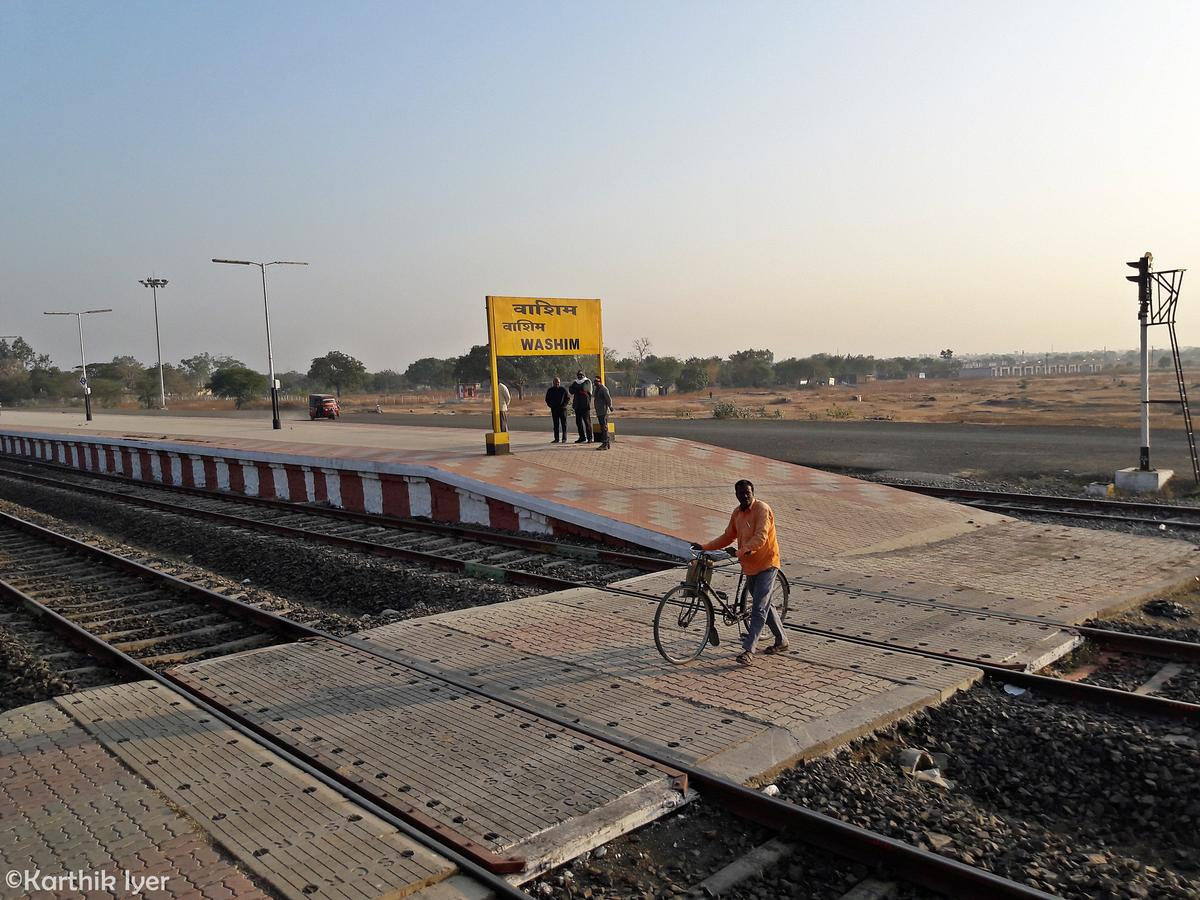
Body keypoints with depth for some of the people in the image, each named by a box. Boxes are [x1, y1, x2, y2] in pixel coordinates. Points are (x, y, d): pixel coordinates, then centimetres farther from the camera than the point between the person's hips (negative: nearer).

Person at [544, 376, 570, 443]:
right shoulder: (550, 390, 6)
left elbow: (568, 398, 5)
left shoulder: (563, 389, 0)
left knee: (564, 424, -2)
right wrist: (551, 405, -1)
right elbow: (547, 400, 13)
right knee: (556, 424, 5)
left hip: (562, 409, -2)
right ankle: (556, 439, 8)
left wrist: (564, 405, -7)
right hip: (554, 410, 2)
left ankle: (564, 438, 1)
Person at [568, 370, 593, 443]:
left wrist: (575, 388, 0)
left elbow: (584, 388, -14)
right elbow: (571, 390, 2)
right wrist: (579, 389, -11)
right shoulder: (575, 382, 17)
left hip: (585, 405, -5)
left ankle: (589, 438, -3)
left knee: (587, 421, -6)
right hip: (577, 405, 5)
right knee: (578, 422, 6)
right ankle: (582, 437, 15)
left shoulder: (587, 382, 3)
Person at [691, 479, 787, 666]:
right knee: (764, 605, 17)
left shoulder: (762, 509, -16)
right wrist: (704, 547, 7)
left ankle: (748, 650, -13)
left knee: (759, 608, -10)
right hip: (749, 566, 8)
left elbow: (760, 537, -28)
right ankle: (781, 641, 31)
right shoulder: (737, 513, 8)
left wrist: (742, 551, -41)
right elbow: (727, 537, 16)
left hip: (766, 564, -8)